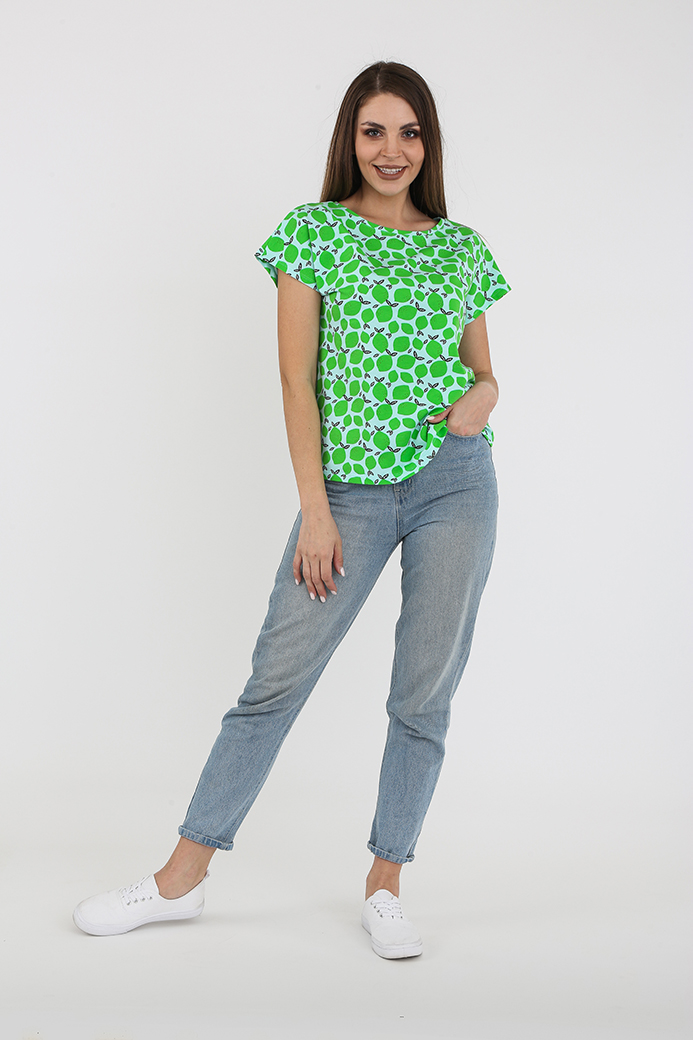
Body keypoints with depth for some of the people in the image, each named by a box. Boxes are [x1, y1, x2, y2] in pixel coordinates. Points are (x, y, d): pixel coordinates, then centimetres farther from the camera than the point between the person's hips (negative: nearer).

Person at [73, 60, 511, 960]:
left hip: (456, 481, 3)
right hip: (350, 484, -2)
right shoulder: (314, 230, 3)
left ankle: (384, 885, 20)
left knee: (425, 693, 5)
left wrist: (484, 394, -7)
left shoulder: (462, 248, 11)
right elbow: (298, 379, -3)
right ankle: (182, 879, 12)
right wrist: (315, 510, -9)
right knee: (277, 679, -1)